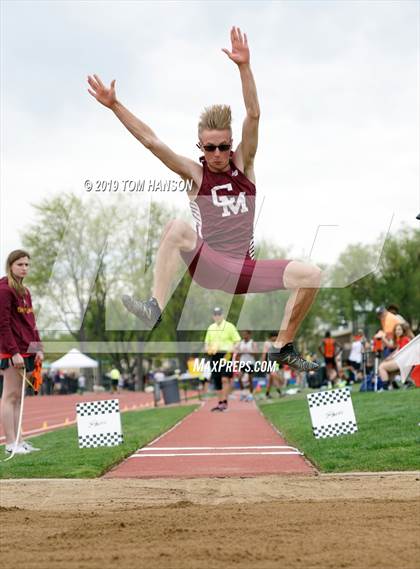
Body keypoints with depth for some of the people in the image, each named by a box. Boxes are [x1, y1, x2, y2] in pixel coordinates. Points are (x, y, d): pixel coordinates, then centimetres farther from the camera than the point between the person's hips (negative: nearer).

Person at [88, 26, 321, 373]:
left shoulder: (243, 163, 7)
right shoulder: (195, 173, 3)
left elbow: (253, 116, -7)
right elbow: (151, 141, -6)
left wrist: (244, 66, -19)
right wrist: (114, 106, -14)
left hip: (245, 271, 3)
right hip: (208, 266, -3)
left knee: (312, 275, -17)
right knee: (178, 227, -33)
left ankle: (283, 347, -1)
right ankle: (155, 309, -36)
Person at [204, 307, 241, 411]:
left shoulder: (229, 326, -1)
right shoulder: (210, 328, 15)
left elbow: (237, 341, -2)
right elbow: (207, 342, 24)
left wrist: (231, 349, -18)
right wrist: (207, 349, 3)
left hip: (226, 355, -5)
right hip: (214, 356, 5)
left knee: (225, 379, -16)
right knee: (217, 381, 6)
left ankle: (224, 402, -14)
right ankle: (220, 403, 14)